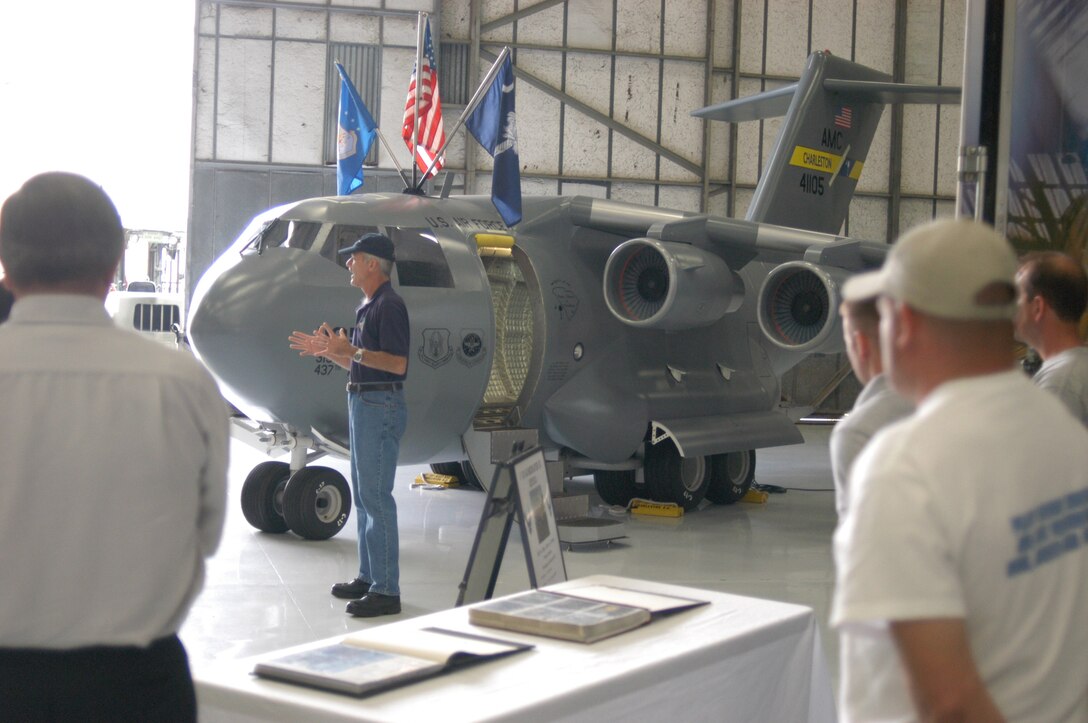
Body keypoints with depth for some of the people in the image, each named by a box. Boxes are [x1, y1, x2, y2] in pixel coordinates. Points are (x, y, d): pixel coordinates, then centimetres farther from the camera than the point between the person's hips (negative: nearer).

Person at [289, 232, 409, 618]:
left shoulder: (390, 305, -14)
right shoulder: (367, 306, 18)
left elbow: (397, 364, -21)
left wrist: (351, 350, -25)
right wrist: (325, 351, 14)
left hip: (380, 406, -11)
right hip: (362, 403, 11)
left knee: (376, 495, -10)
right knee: (363, 494, 14)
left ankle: (386, 590, -8)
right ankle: (368, 577, 22)